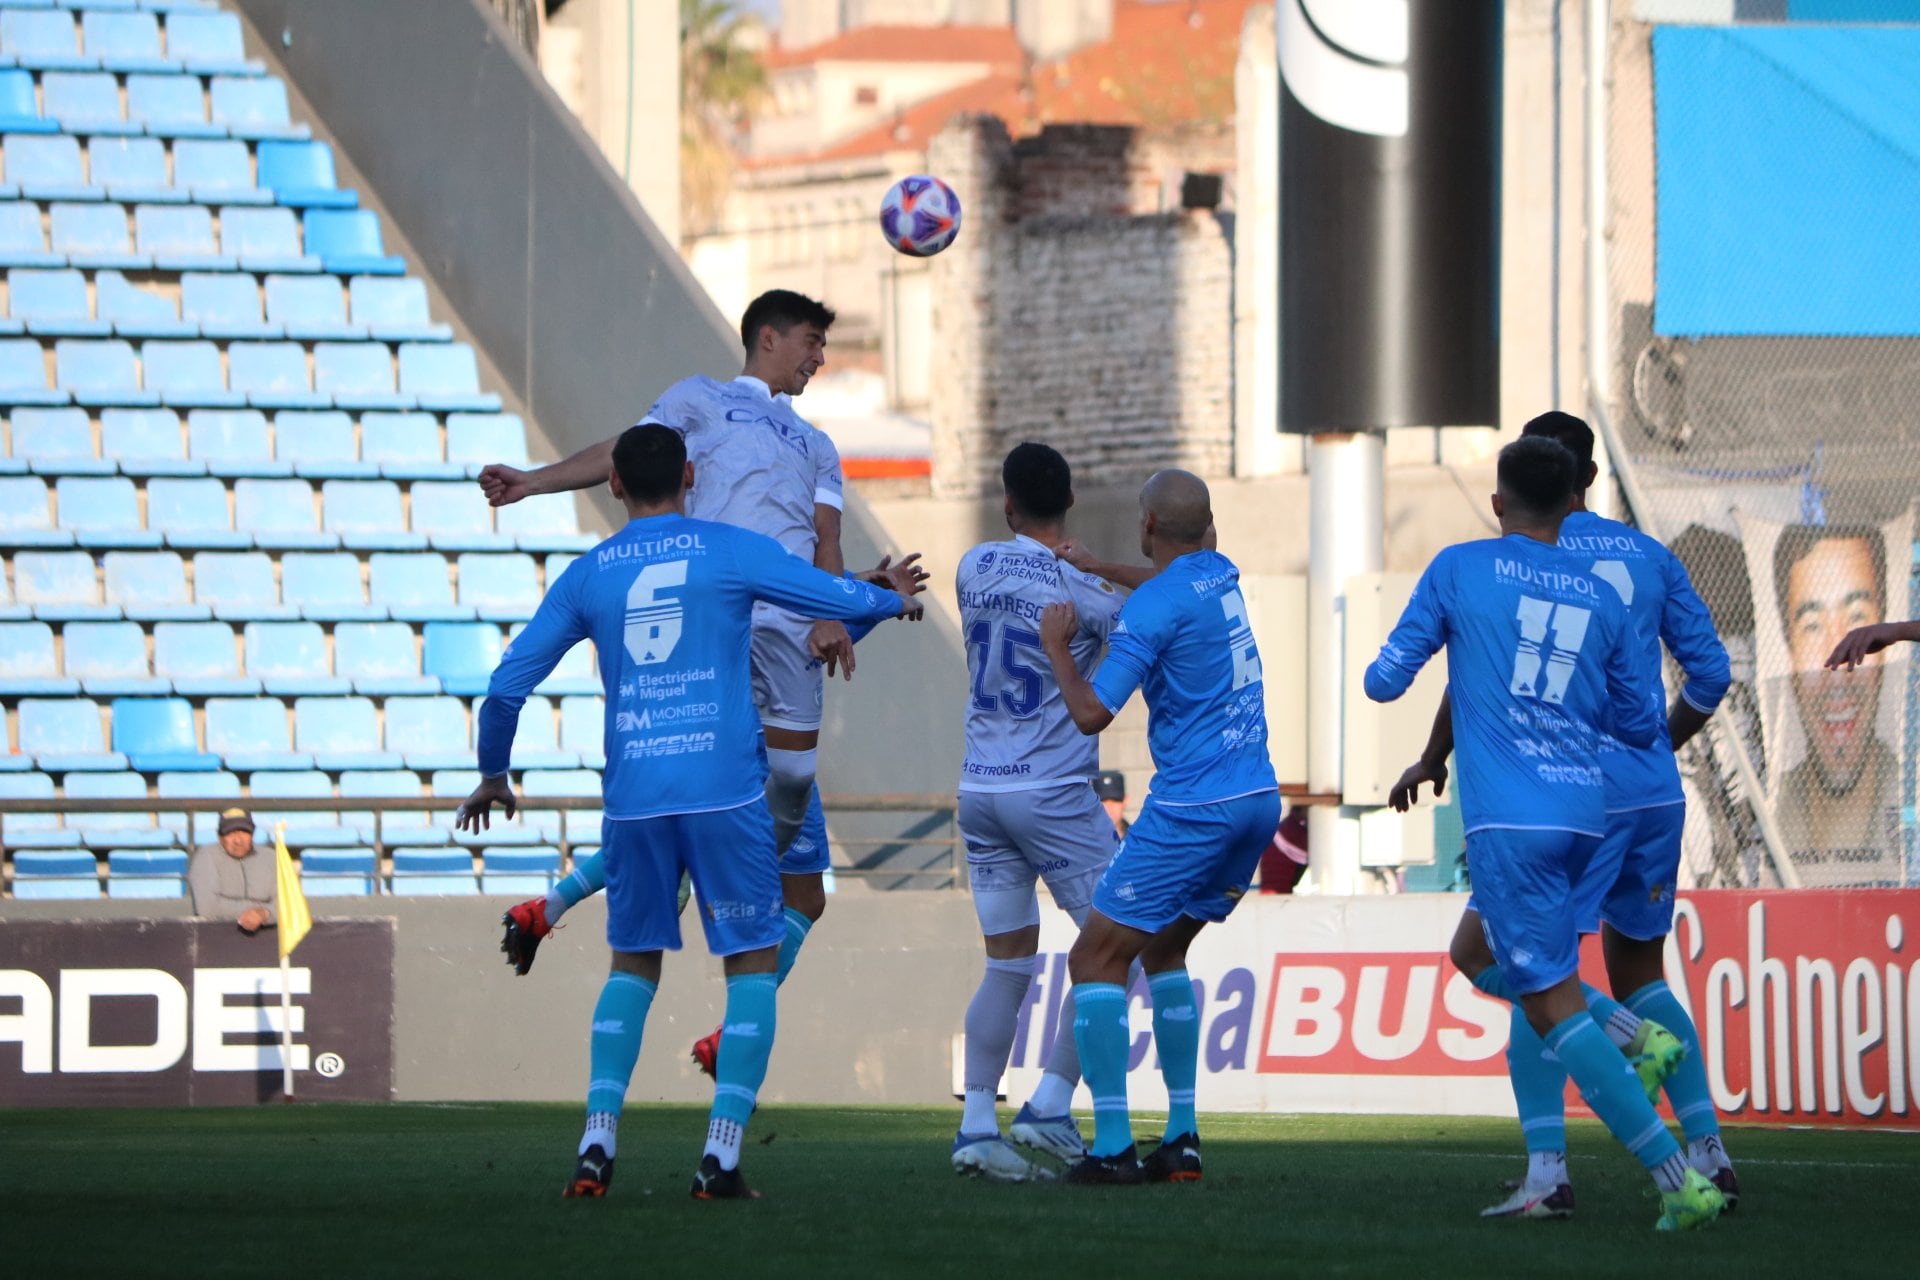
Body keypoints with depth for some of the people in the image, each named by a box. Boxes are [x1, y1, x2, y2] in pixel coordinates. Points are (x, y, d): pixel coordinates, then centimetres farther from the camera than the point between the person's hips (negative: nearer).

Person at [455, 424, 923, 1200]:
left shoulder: (586, 576, 10)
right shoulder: (731, 552, 3)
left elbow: (506, 688, 11)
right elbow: (845, 600, 5)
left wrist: (491, 775, 27)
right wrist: (894, 600, 29)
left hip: (633, 798, 3)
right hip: (726, 789, -3)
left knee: (633, 964, 18)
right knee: (752, 964, 7)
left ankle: (597, 1143, 3)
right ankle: (721, 1156, -5)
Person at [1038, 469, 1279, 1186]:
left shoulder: (1153, 607, -14)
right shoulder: (1222, 575, 10)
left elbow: (1091, 713, -17)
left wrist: (1055, 648, -1)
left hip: (1193, 807, -8)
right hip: (1259, 799, 8)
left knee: (1096, 958, -2)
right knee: (1161, 951, 21)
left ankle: (1112, 1147, -10)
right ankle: (1182, 1139, 15)